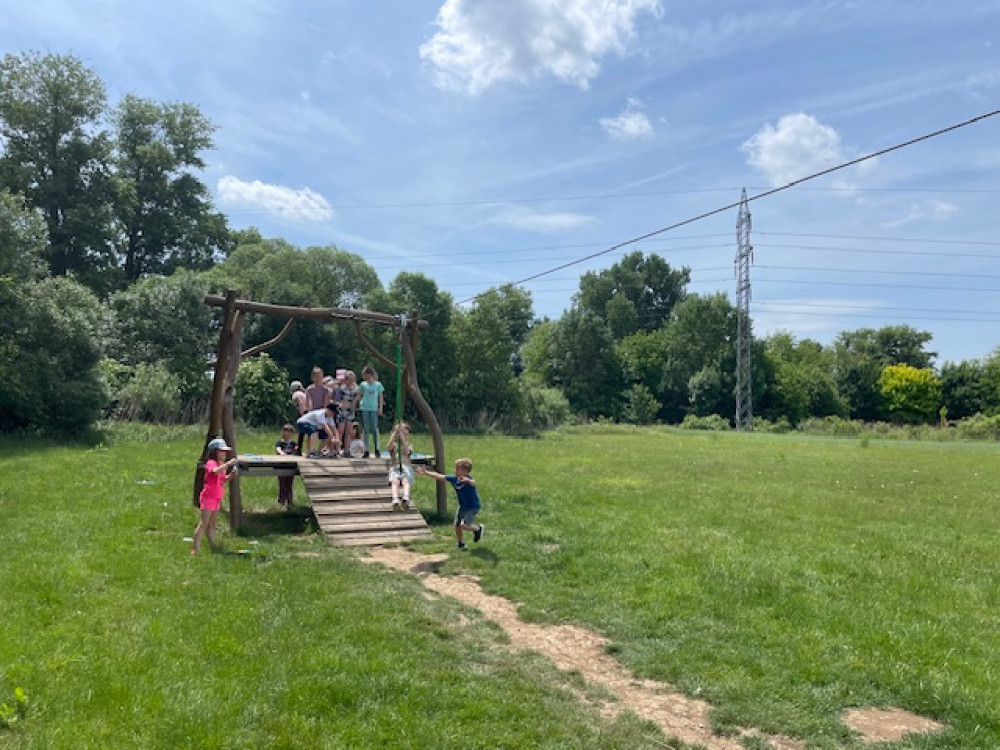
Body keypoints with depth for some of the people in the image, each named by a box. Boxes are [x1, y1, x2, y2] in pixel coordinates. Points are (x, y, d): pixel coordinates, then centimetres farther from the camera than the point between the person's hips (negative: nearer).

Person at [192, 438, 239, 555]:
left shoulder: (222, 464, 12)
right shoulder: (211, 463, -16)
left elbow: (223, 480, 19)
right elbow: (216, 471, -40)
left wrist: (231, 474, 2)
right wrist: (228, 463, -37)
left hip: (217, 498, 9)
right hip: (208, 497, -9)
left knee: (212, 524, 15)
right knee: (203, 523, -9)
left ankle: (213, 546, 22)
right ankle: (196, 549, -9)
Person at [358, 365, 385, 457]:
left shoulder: (378, 385, 4)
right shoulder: (363, 385, 6)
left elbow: (381, 397, 6)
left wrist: (380, 408, 0)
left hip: (374, 409, -1)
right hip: (365, 409, 1)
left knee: (374, 429, -2)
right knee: (366, 430, 4)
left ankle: (377, 450, 5)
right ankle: (366, 450, 8)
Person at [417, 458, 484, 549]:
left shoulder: (468, 479, -26)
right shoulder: (454, 479, -6)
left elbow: (473, 483, -50)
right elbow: (440, 477, -1)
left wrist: (468, 481, -73)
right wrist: (425, 473, -2)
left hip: (473, 507, -7)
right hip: (462, 506, 7)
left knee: (464, 525, -18)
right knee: (457, 525, 7)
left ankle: (478, 528, 10)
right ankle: (461, 544, 28)